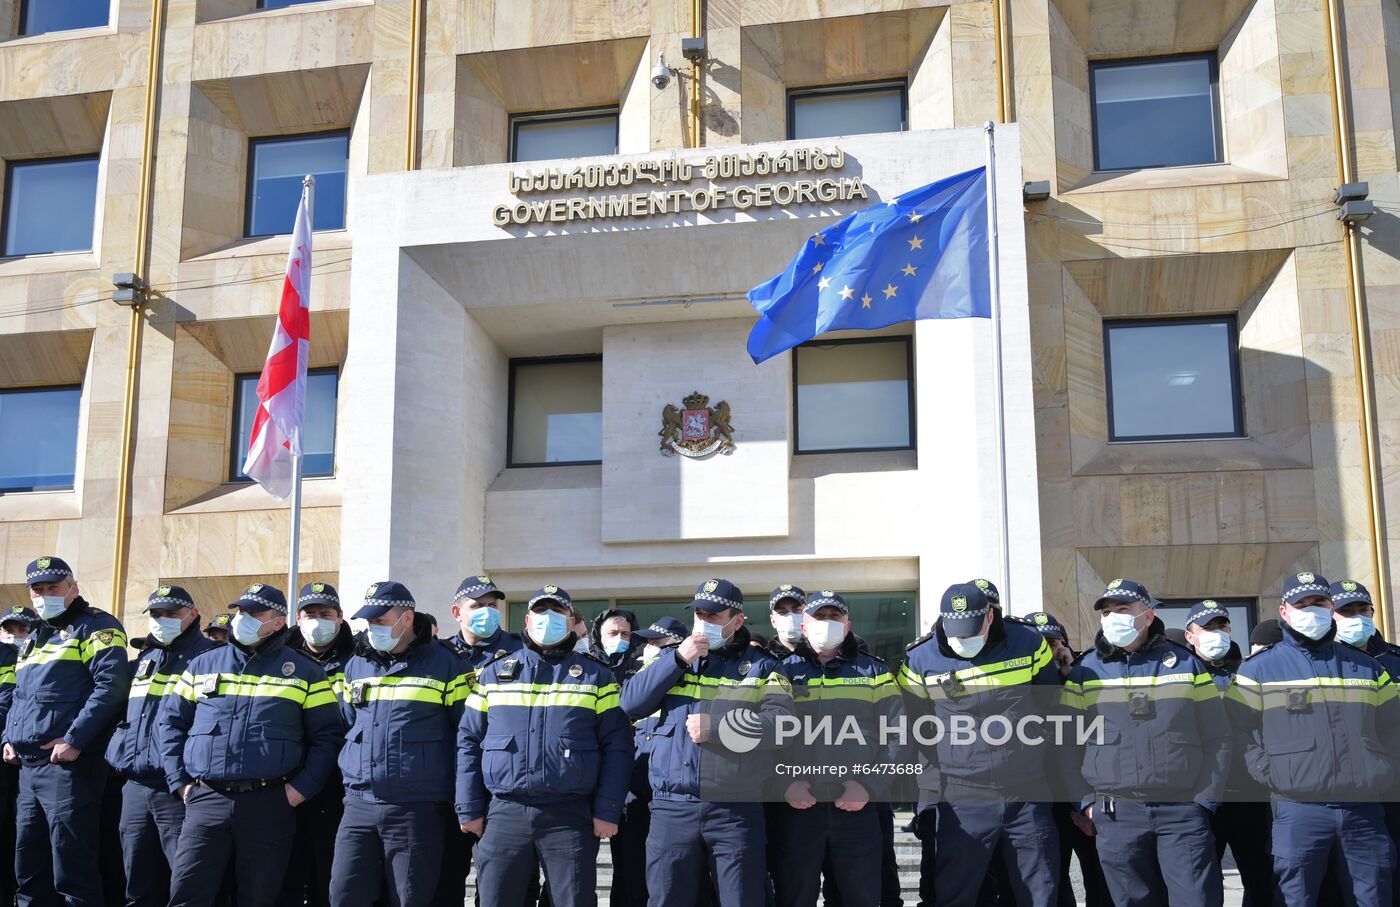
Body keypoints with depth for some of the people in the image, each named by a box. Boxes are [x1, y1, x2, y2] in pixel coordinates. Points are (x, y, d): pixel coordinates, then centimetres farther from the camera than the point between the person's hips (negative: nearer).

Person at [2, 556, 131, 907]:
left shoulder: (96, 627, -5)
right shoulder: (34, 637, 23)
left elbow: (111, 686, -17)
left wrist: (75, 739, -22)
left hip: (68, 765, -9)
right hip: (28, 766, 9)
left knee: (71, 872, -8)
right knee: (29, 867, 14)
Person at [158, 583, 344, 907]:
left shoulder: (304, 672, 5)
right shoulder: (203, 665, 13)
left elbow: (327, 736, 4)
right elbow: (170, 721, 16)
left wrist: (302, 787, -6)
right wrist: (178, 780, 5)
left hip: (269, 805, -2)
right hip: (205, 801, 2)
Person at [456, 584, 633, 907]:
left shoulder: (596, 675, 7)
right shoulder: (494, 672, 12)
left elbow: (616, 745, 3)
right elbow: (469, 741, 11)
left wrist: (607, 811, -5)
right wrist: (470, 808, 4)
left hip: (571, 816, -1)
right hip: (504, 814, 2)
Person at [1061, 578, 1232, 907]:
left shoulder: (1186, 664, 8)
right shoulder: (1084, 673, 8)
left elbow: (1216, 739, 7)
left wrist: (1206, 799, -1)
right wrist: (1088, 800, -1)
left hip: (1184, 810, 0)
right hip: (1115, 815, 1)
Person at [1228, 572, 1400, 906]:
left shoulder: (1365, 665, 16)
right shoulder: (1259, 668, 5)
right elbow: (1239, 730, 0)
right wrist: (1272, 776, -9)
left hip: (1365, 809, 3)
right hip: (1299, 810, -3)